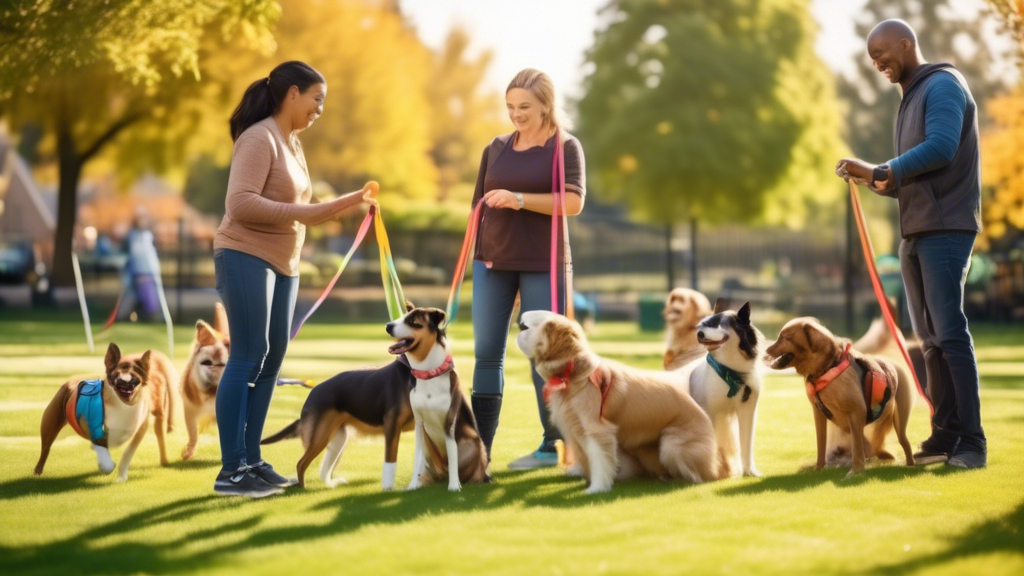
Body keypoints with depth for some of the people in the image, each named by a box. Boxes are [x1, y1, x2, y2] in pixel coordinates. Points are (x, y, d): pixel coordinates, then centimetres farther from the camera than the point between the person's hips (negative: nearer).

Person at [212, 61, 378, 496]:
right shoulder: (259, 139, -11)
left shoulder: (293, 145, 16)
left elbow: (301, 215, 21)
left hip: (282, 265, 9)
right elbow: (240, 203, -22)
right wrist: (296, 212, -21)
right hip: (247, 258, -9)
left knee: (271, 360, 8)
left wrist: (350, 202, 14)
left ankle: (251, 461, 13)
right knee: (248, 358, -10)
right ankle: (231, 471, -9)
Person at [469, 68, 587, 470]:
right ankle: (480, 447, 5)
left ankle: (553, 444, 9)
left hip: (542, 265, -4)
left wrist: (519, 199, -23)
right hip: (492, 262, 4)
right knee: (486, 353, 2)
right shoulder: (496, 149, 11)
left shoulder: (564, 147, -2)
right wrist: (477, 249, 12)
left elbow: (574, 202, -15)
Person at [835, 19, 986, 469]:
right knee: (930, 338, 5)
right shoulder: (910, 100, 22)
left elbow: (941, 148, -22)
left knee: (949, 332, -12)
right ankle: (946, 435, 7)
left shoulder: (942, 85, -5)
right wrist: (878, 182, 5)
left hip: (946, 227, -9)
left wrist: (879, 170, -20)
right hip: (915, 232, 9)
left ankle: (971, 441, -12)